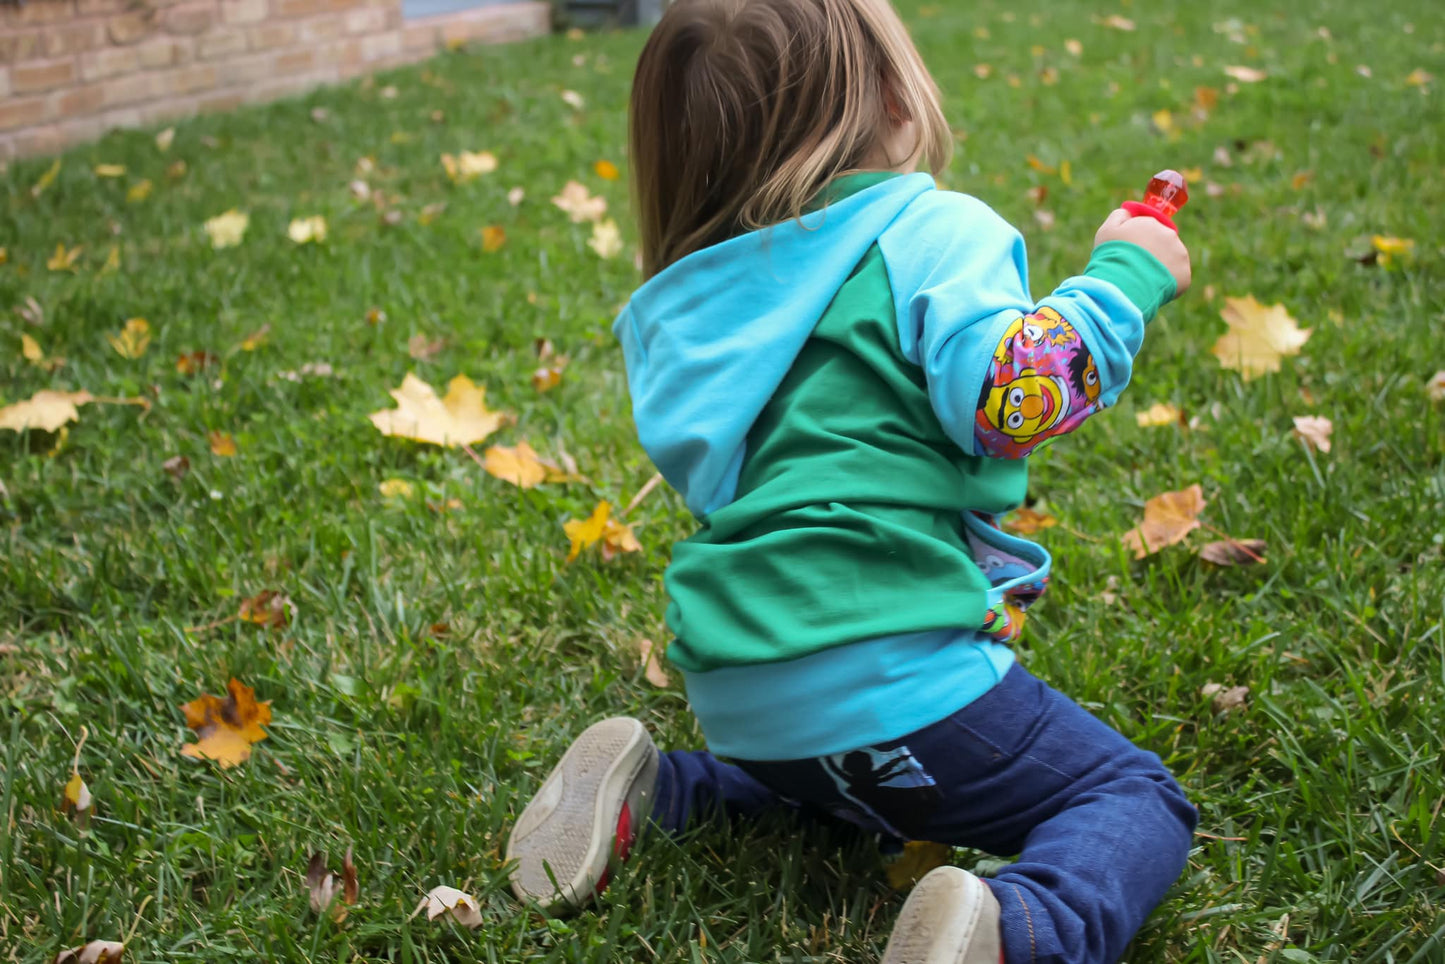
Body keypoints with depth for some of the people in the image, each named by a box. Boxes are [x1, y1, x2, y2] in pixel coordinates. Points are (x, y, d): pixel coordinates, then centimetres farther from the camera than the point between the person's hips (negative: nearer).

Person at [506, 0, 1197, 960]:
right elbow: (1009, 394, -21)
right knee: (1136, 797, 3)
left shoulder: (711, 287, 16)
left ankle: (651, 789, 16)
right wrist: (1126, 276, -7)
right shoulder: (931, 230, -6)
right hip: (889, 676, -7)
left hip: (734, 689, 8)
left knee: (839, 770, 38)